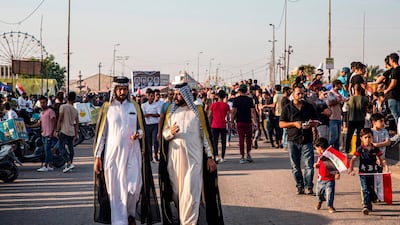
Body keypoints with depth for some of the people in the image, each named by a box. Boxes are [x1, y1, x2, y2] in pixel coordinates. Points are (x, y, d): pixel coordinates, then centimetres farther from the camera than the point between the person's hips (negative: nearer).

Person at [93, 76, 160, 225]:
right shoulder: (107, 108, 4)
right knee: (115, 189, -1)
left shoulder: (135, 107, 9)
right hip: (112, 154, -1)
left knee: (134, 187, -8)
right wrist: (97, 156, 0)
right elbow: (101, 134, 5)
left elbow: (142, 128, 16)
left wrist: (139, 134, -8)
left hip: (132, 153, 1)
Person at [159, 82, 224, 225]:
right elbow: (164, 133, 9)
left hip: (193, 158, -2)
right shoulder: (171, 111, 9)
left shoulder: (198, 111, 2)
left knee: (191, 191, -6)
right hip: (174, 158, 3)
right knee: (175, 190, 5)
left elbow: (205, 134, 2)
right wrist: (170, 133, -14)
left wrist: (210, 156, -2)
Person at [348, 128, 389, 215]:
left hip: (373, 173, 3)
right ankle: (366, 205, -13)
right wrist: (350, 169, -15)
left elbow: (381, 159, 7)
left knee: (372, 190, 9)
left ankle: (369, 204, 28)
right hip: (363, 173, -3)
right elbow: (353, 159, -4)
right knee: (365, 190, -10)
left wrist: (386, 166, -10)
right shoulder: (360, 149, -4)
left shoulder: (375, 149, 2)